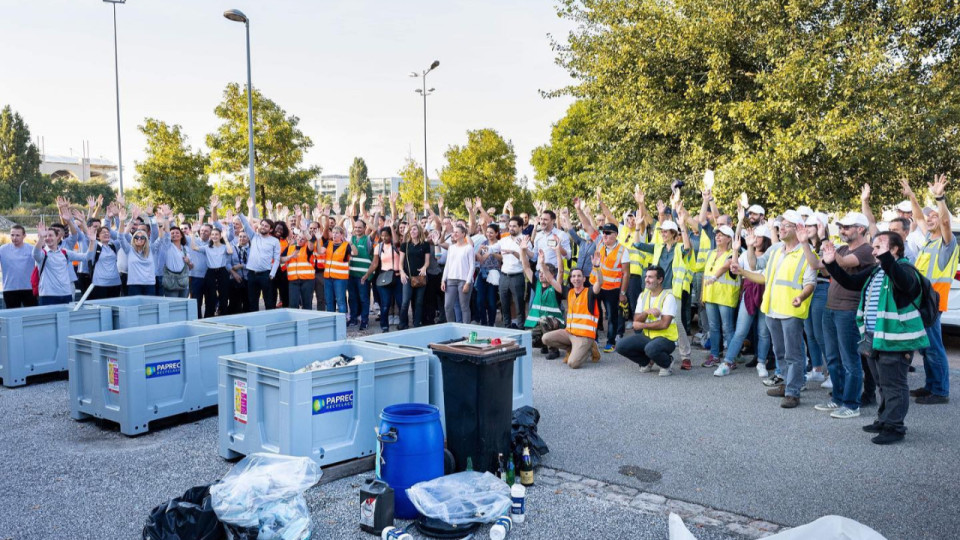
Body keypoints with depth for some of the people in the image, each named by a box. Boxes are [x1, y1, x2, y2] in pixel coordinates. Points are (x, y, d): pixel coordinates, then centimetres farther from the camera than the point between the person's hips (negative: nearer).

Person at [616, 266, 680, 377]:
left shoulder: (668, 296, -12)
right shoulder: (643, 295, 8)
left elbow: (664, 324, -21)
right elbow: (636, 321, 1)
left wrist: (642, 325, -11)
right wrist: (646, 312, -19)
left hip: (666, 338, -6)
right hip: (647, 336, 6)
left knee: (651, 348, -39)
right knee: (621, 346, -14)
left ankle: (666, 364, -3)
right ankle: (647, 362, 11)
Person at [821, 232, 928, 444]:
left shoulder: (905, 268, -12)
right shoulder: (874, 271, 15)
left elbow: (905, 283, -35)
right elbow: (850, 282, 19)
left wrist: (885, 257, -49)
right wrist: (831, 264, 6)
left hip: (895, 340, -9)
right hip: (874, 339, 9)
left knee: (894, 385, -2)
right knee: (883, 384, 19)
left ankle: (894, 427, 5)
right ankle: (884, 420, 30)